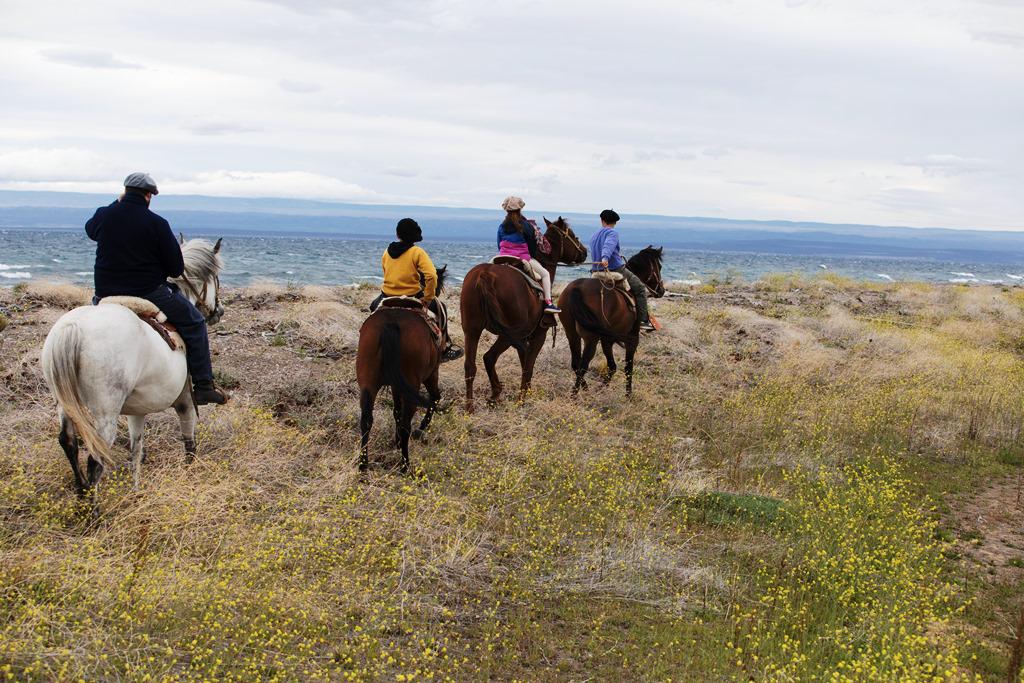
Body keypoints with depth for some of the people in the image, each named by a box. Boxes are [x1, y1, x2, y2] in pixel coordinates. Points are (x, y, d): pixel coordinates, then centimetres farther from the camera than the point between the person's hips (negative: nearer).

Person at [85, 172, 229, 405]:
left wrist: (117, 203, 28)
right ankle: (203, 386, 7)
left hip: (106, 294, 5)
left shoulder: (104, 215, 1)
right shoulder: (157, 224, -11)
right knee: (194, 323, 11)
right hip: (149, 292, -4)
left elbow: (90, 230, 28)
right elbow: (176, 269, -7)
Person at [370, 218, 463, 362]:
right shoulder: (417, 252, -12)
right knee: (440, 308, 22)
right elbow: (431, 276, -23)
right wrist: (428, 298, -13)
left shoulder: (387, 252, 2)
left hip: (387, 296, 3)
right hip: (412, 298, -3)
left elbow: (387, 273, 10)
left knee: (374, 305, 39)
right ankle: (444, 348, 28)